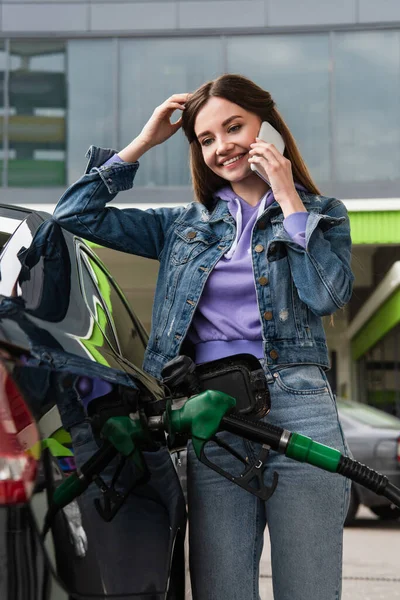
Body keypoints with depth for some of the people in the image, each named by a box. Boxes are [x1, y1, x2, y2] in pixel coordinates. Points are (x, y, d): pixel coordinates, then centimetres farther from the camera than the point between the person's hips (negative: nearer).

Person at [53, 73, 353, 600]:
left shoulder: (320, 216, 13)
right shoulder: (186, 226, 18)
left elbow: (328, 294, -7)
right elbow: (75, 214, 14)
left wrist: (288, 200, -3)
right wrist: (144, 142, 12)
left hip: (297, 409, -2)